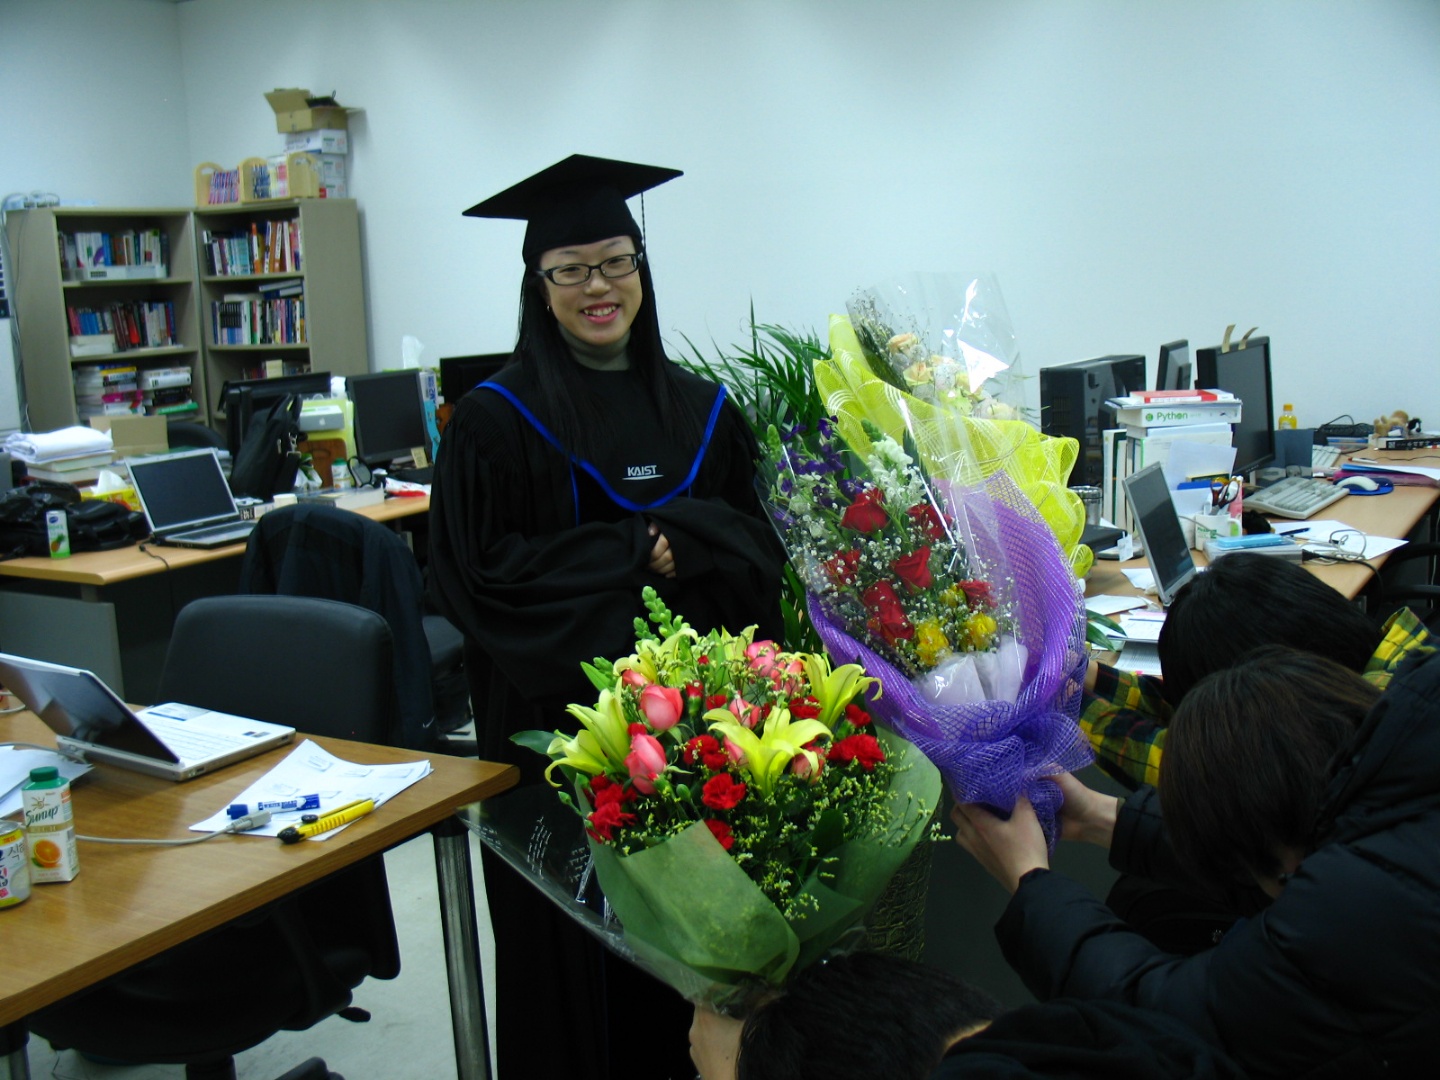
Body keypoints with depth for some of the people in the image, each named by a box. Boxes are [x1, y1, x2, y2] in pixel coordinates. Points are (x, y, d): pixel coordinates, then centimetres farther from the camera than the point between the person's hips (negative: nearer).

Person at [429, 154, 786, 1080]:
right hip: (561, 725, -3)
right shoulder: (498, 420, -6)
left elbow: (759, 551, 5)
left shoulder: (703, 411, 7)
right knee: (574, 950, 7)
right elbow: (476, 575, -12)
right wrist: (633, 551, -13)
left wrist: (677, 544, -15)